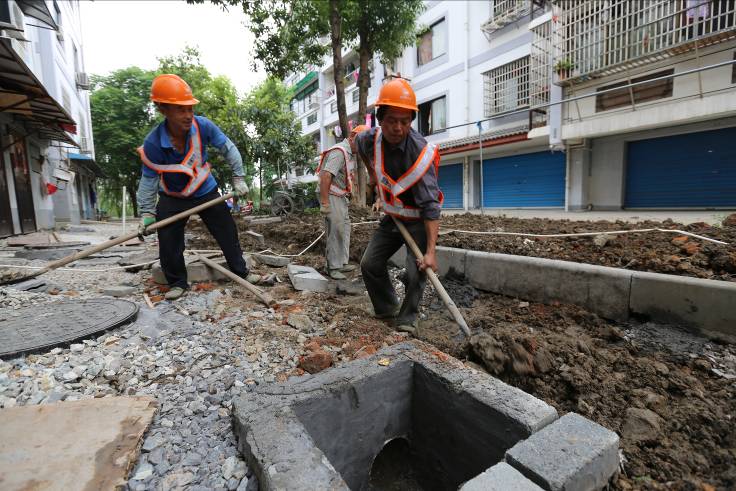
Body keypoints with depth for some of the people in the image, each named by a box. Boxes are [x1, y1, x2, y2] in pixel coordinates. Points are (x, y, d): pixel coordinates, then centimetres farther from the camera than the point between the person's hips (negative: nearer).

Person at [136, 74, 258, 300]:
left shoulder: (203, 126, -22)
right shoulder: (153, 143, -24)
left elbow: (229, 149, -6)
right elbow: (148, 180, -12)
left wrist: (238, 178, -7)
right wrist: (147, 213, -11)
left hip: (206, 192, 1)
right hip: (172, 198, -1)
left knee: (228, 233, 5)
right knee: (169, 245, -2)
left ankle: (241, 272, 22)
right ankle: (177, 283, 20)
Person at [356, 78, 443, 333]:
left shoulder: (422, 153, -29)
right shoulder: (371, 139, -12)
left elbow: (430, 206, -32)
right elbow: (358, 142, 17)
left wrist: (431, 251, -36)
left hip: (419, 221, -5)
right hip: (391, 217, 6)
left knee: (416, 273, -14)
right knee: (370, 264, 5)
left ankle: (407, 317, 11)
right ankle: (387, 307, 25)